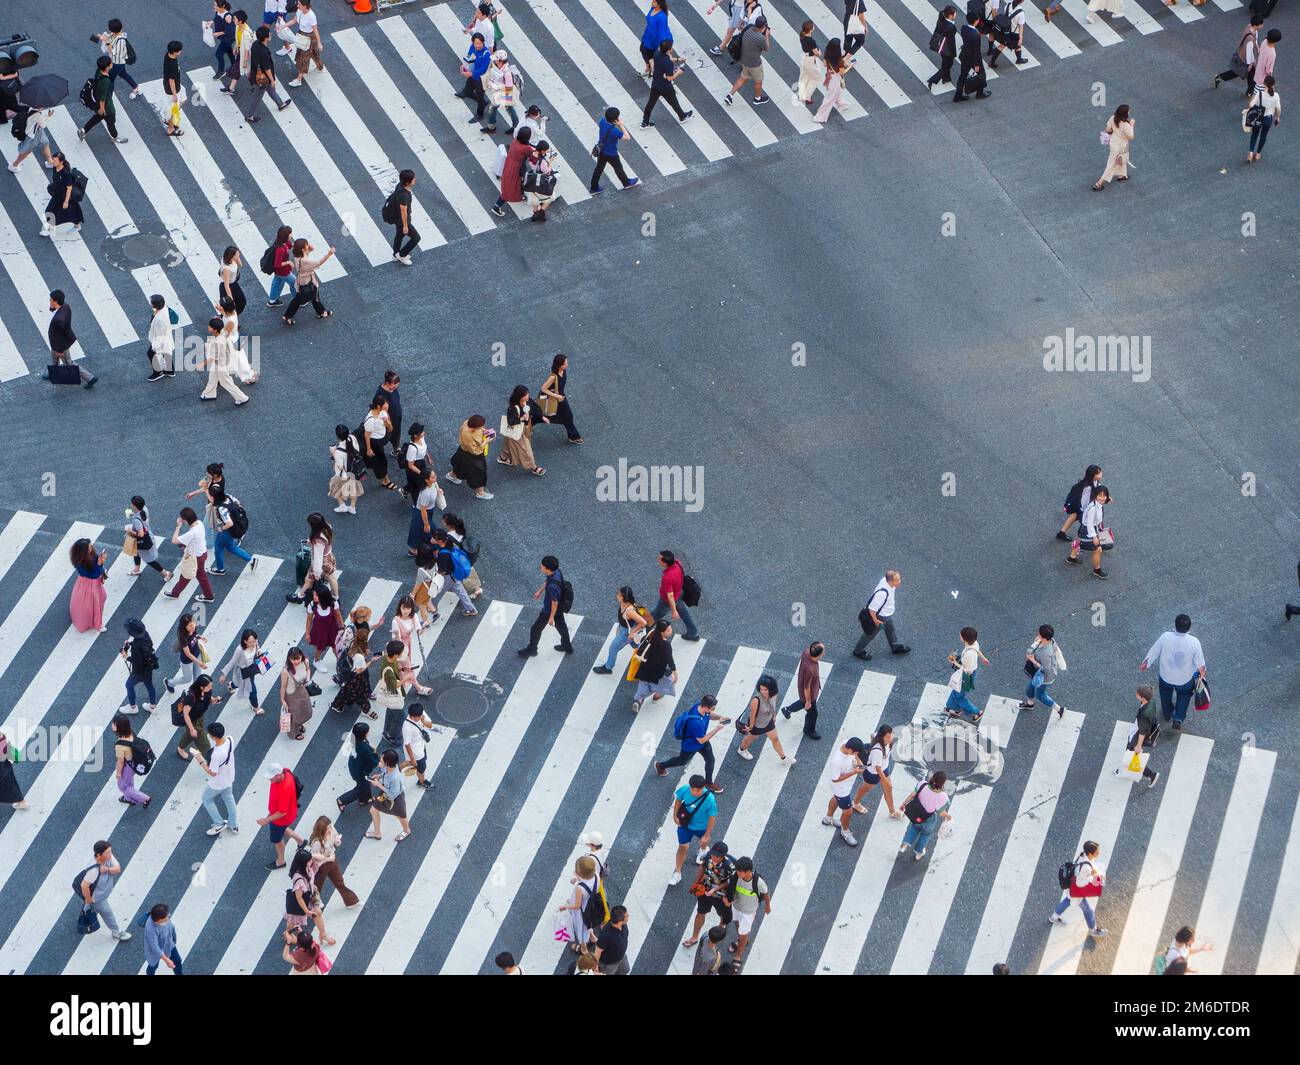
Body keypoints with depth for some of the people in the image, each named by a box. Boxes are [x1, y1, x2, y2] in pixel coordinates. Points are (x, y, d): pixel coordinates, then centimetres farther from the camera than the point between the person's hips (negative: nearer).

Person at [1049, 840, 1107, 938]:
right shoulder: (1086, 868, -43)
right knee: (1087, 910, 17)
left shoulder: (1083, 854, -18)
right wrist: (1092, 875, -33)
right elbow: (1080, 883, -34)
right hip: (1078, 891, -8)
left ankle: (1054, 918, 56)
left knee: (1067, 901, 33)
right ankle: (1093, 931, 42)